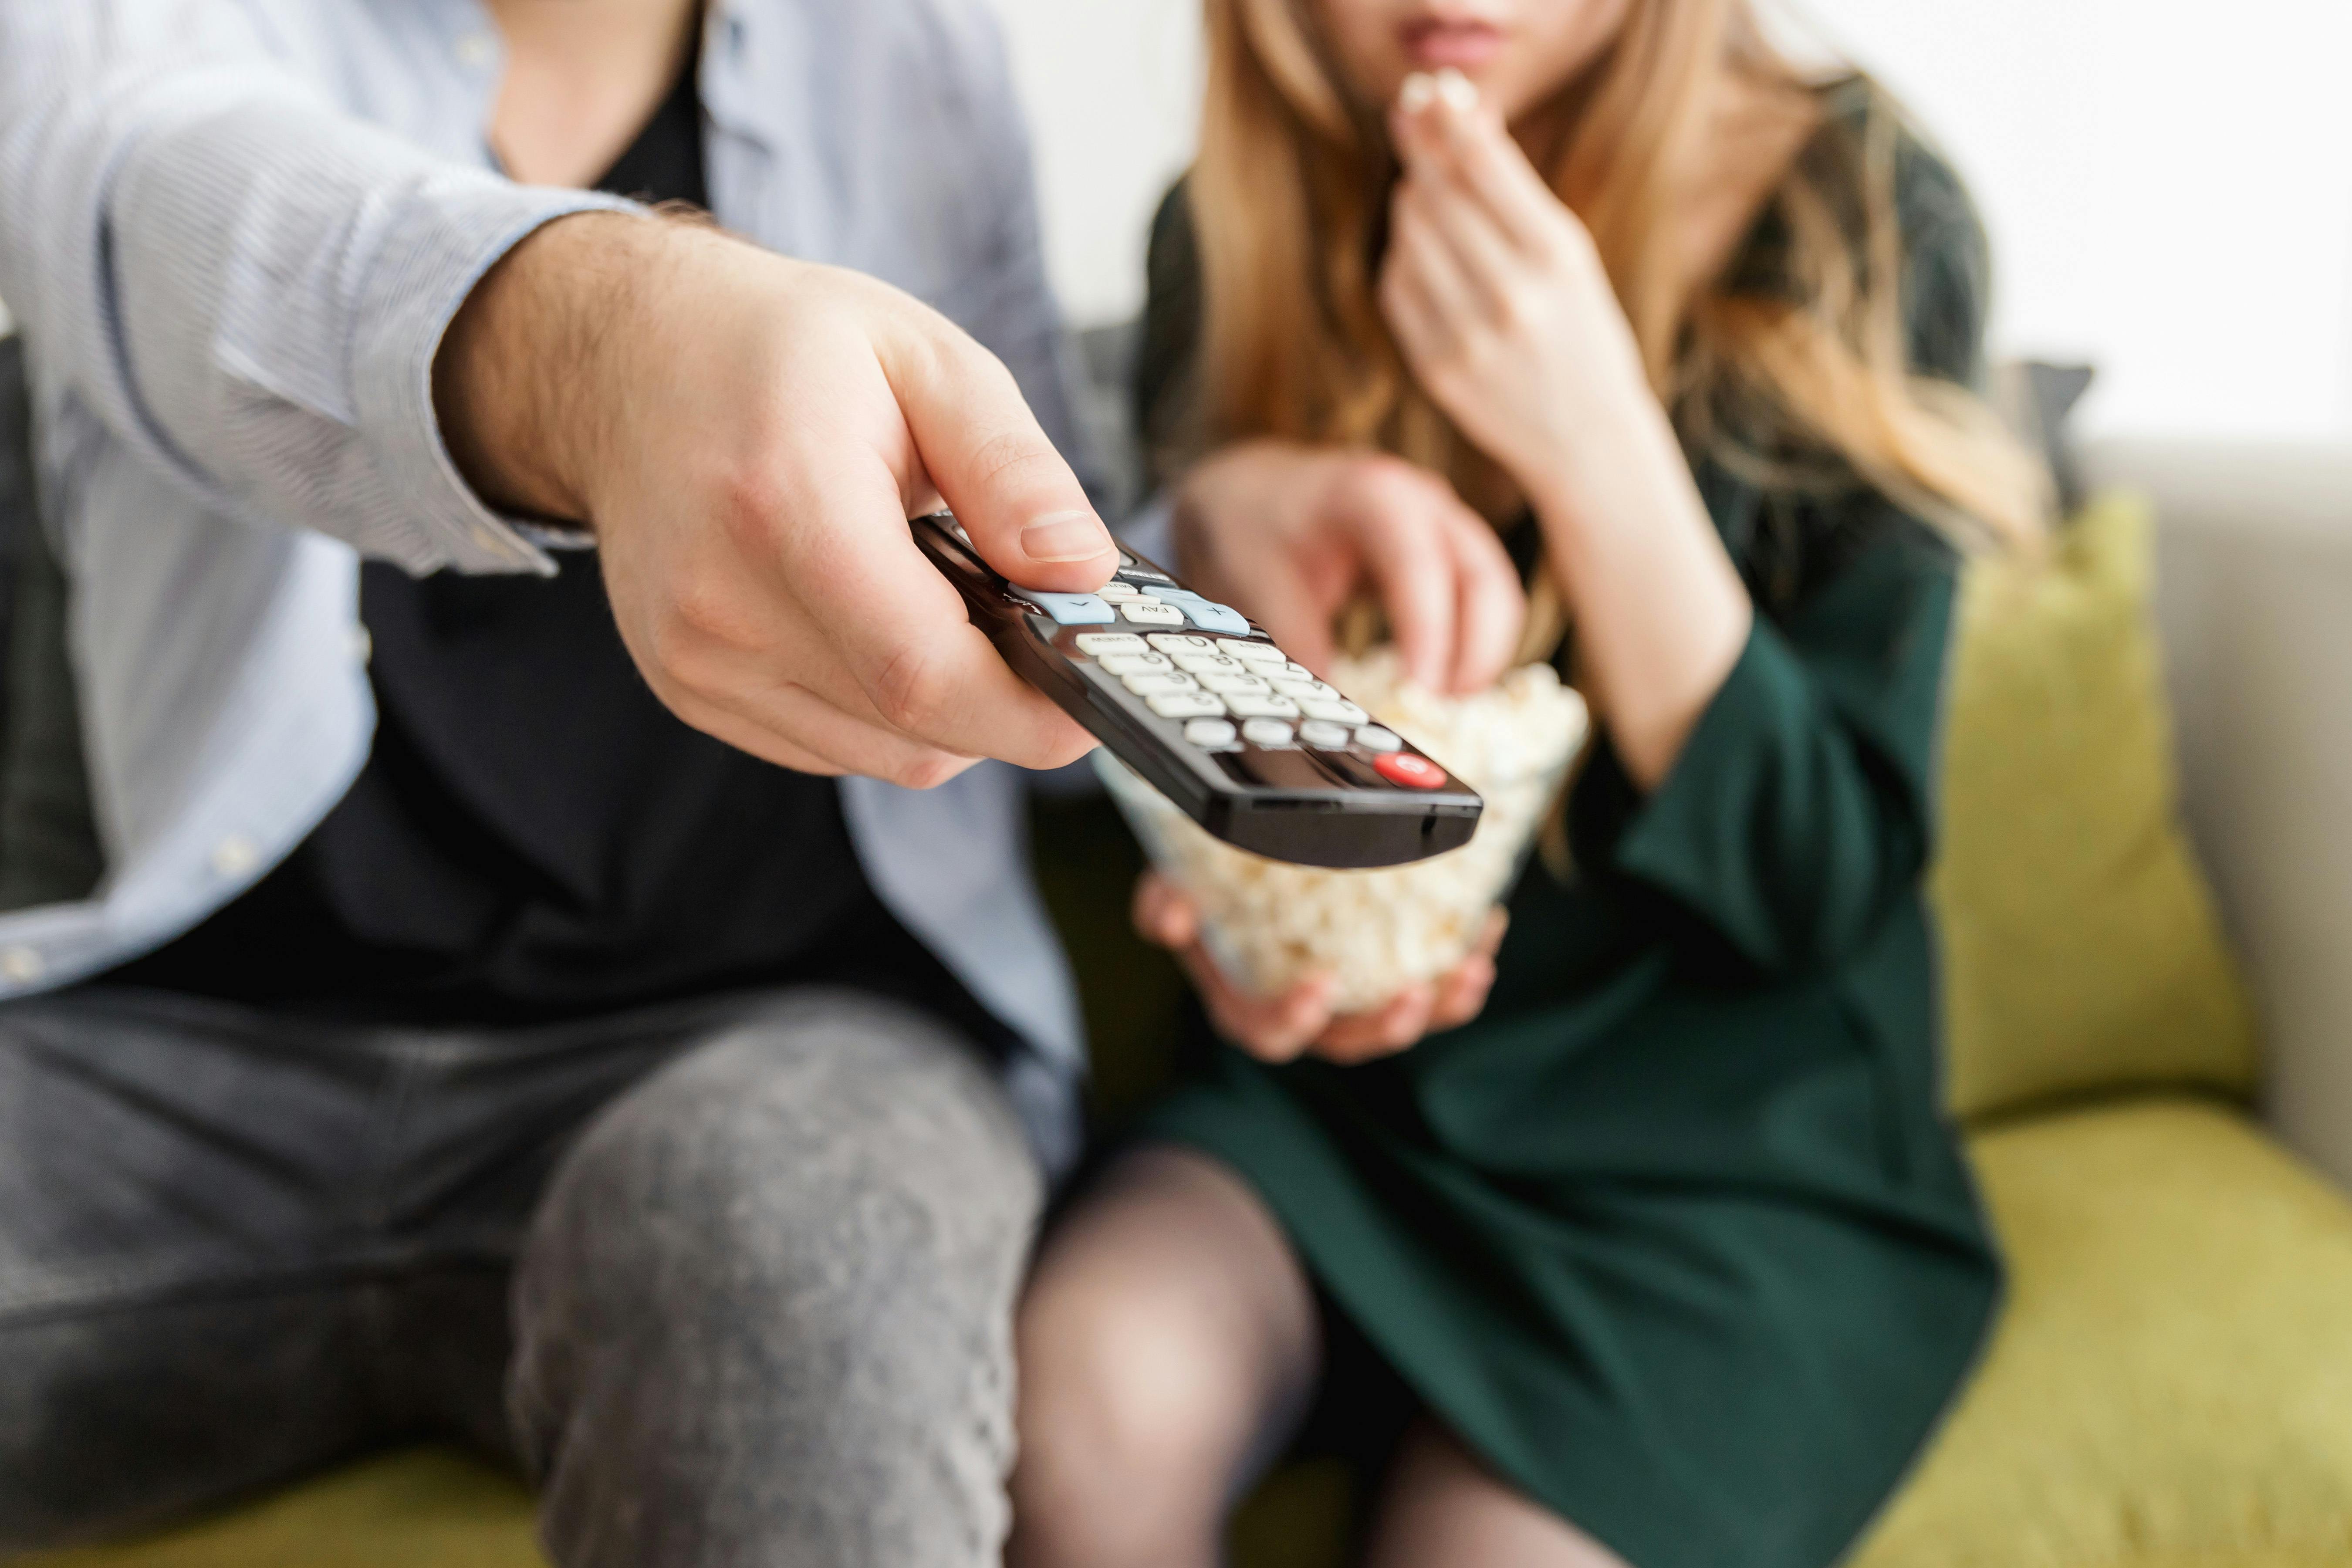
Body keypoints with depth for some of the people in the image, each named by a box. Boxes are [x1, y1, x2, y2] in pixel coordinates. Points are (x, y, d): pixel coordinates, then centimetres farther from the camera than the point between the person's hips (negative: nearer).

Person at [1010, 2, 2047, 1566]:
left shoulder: (1858, 222, -11)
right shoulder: (1236, 231, -1)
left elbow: (1819, 887, -13)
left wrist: (1593, 444, -24)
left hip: (1736, 1153, -2)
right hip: (1340, 1088, 3)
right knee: (1091, 1388, -26)